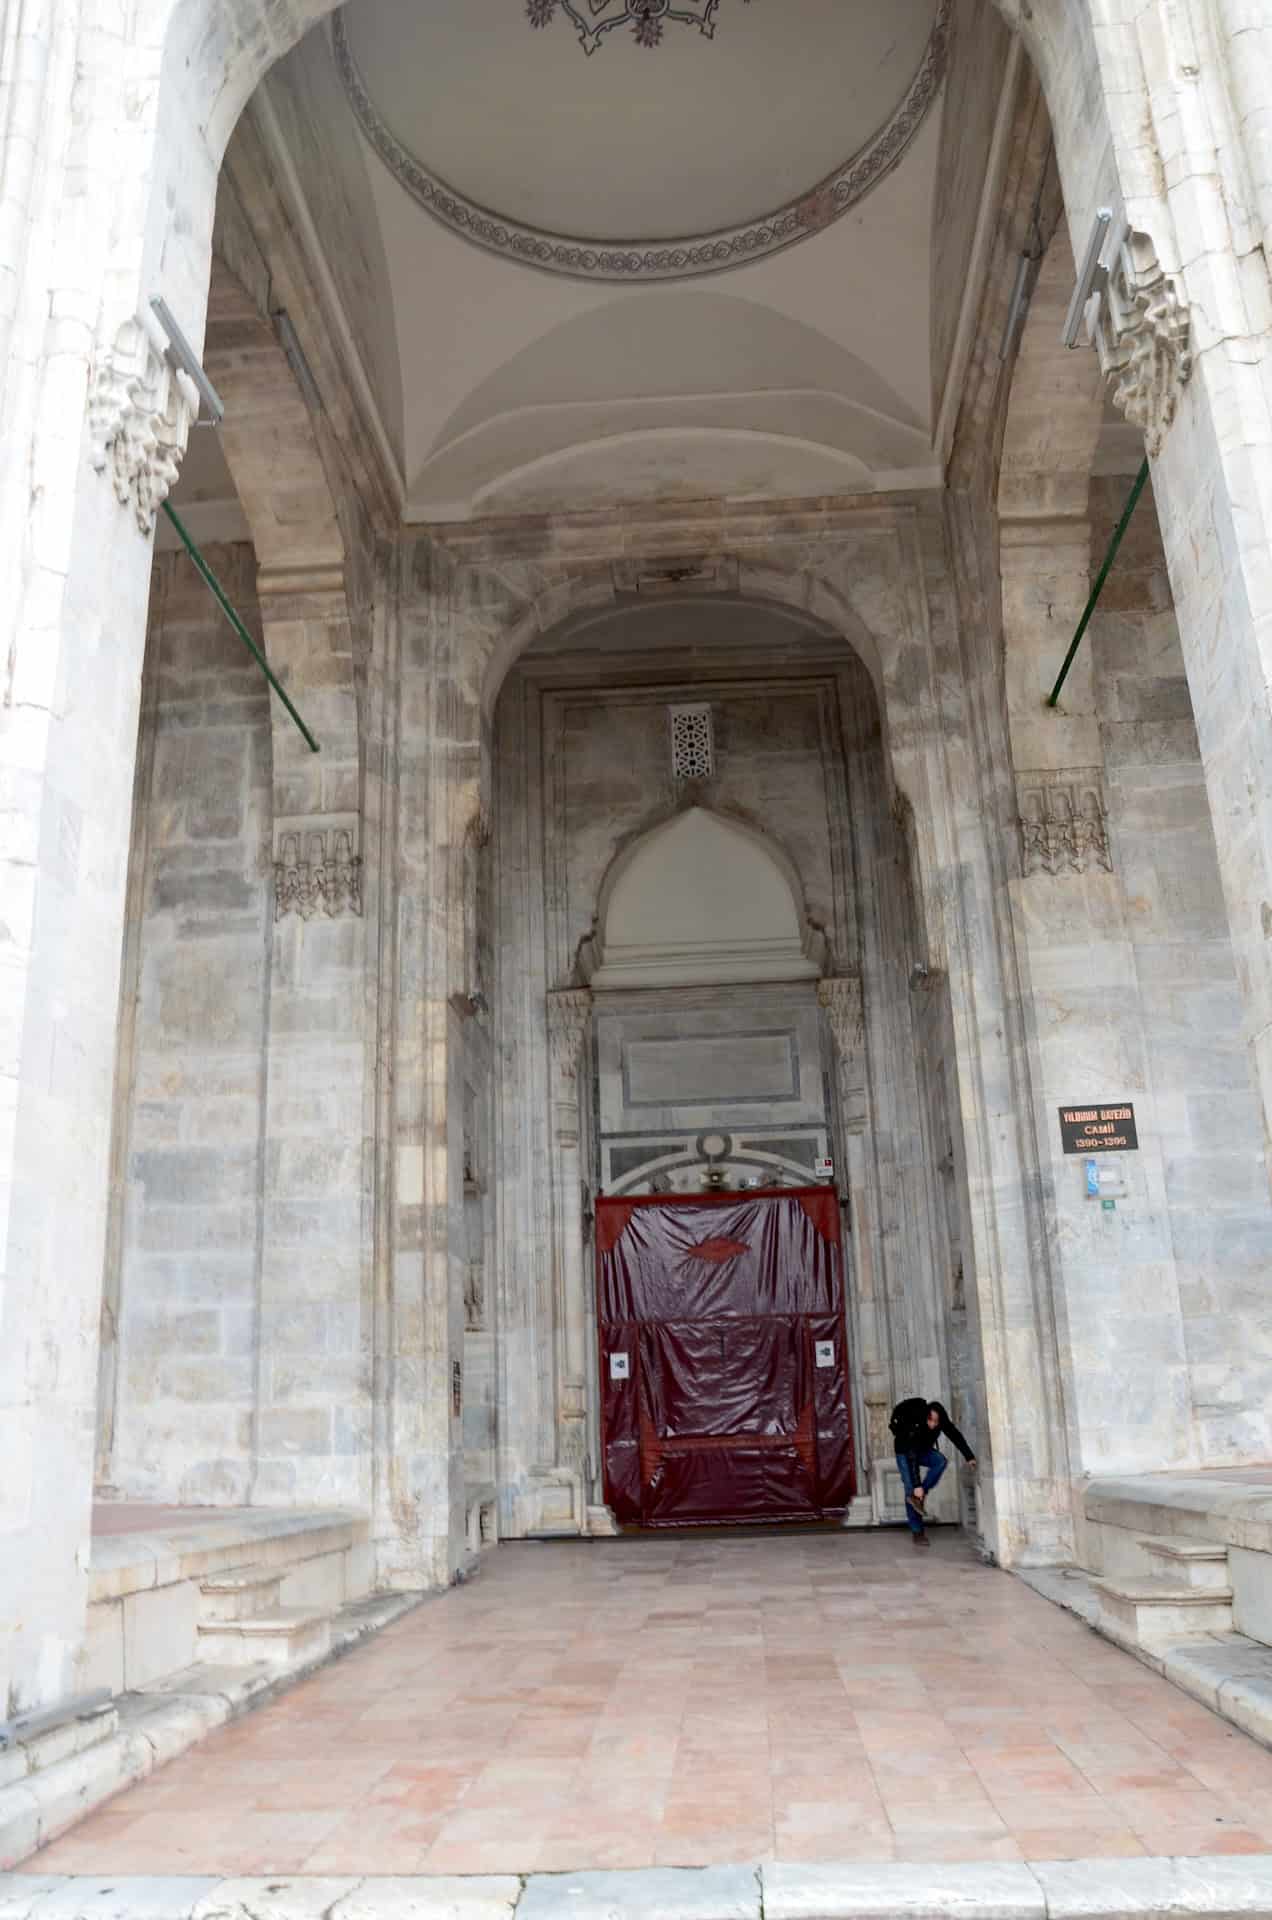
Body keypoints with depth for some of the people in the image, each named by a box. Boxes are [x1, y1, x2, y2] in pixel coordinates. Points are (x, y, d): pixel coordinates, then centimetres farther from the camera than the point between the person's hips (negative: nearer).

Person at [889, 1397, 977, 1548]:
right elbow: (912, 1458, -39)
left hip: (923, 1450, 5)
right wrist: (917, 1485, -41)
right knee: (910, 1489, -17)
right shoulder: (914, 1427, -38)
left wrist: (969, 1457, -12)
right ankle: (917, 1531, -10)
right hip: (905, 1452, -5)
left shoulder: (943, 1422, -23)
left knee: (941, 1461, -26)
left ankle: (917, 1496, -19)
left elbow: (956, 1437, -6)